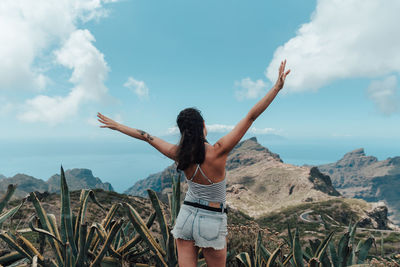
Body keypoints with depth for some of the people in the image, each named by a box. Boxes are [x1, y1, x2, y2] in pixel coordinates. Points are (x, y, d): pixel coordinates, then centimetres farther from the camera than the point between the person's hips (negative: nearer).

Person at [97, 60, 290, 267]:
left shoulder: (179, 155, -11)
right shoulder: (218, 152, -22)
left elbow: (146, 136, 1)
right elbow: (251, 116, -22)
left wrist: (116, 125, 15)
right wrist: (278, 86, -18)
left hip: (186, 216, 4)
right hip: (212, 223, -3)